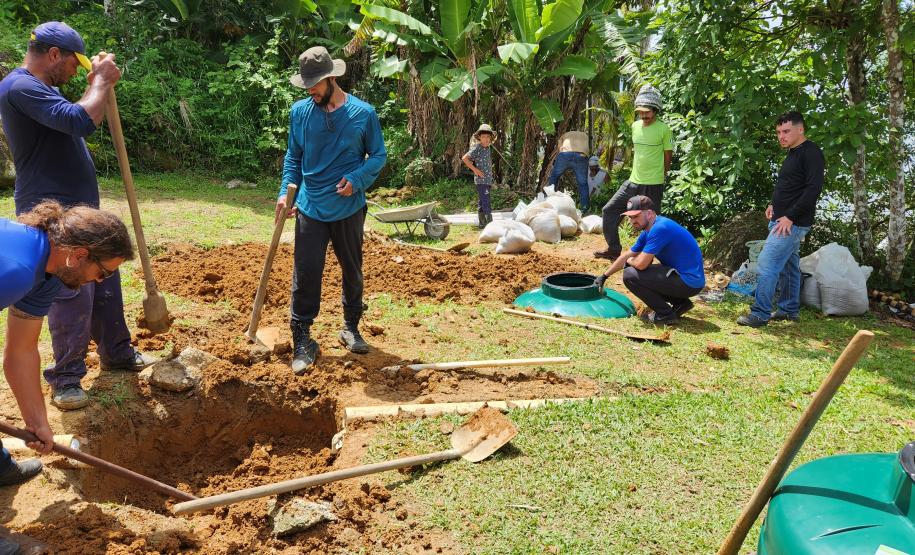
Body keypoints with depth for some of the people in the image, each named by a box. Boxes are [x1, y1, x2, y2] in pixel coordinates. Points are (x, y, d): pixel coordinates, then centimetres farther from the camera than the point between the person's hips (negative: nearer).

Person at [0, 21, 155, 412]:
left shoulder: (43, 88, 17)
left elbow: (80, 123, 25)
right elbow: (81, 121, -29)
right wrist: (101, 80, -17)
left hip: (82, 209, 10)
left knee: (105, 282, 16)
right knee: (73, 296, -6)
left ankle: (117, 353, 31)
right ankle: (66, 379, 10)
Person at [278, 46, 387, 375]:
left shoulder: (363, 113, -5)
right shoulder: (300, 111, 1)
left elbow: (378, 156, 2)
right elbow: (293, 157, 10)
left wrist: (356, 180, -15)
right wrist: (285, 192, -4)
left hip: (349, 209, 0)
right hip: (310, 209, 0)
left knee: (352, 271, 13)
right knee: (305, 274, -4)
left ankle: (351, 328, 32)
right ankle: (302, 341, 5)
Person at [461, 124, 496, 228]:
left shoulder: (488, 149, 13)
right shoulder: (477, 148, -11)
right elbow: (464, 158, -17)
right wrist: (475, 170, -16)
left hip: (488, 180, 8)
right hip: (481, 180, -8)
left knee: (481, 203, 13)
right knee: (486, 203, -11)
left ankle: (483, 224, 19)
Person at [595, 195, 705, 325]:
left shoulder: (659, 228, -20)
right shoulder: (648, 231, 10)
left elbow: (641, 264, -21)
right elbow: (626, 256, 21)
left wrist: (629, 261, 2)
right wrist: (604, 276, 25)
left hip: (689, 282, -10)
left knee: (630, 275, -13)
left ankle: (665, 315, -2)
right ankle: (680, 303, 18)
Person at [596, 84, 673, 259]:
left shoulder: (664, 129, -10)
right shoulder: (635, 126, 7)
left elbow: (668, 156, -2)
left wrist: (661, 176, 5)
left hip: (653, 185, -6)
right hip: (633, 181, 6)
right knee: (609, 210, 4)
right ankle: (613, 249, 18)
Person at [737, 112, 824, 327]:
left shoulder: (811, 153, -13)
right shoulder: (792, 154, 17)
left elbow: (813, 189, -20)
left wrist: (790, 217, -21)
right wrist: (774, 204, 10)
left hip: (793, 223, -10)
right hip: (781, 220, 10)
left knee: (766, 265, -12)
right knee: (788, 266, 16)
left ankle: (760, 314, -7)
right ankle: (790, 310, 26)